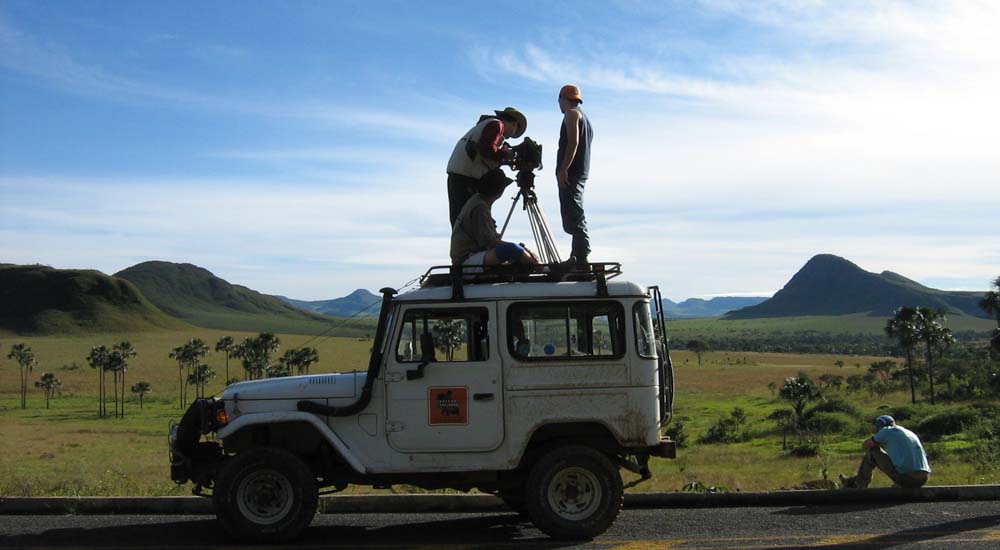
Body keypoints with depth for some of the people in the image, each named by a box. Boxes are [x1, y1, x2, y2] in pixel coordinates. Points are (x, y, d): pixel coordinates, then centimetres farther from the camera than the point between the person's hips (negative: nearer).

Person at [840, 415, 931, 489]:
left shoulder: (888, 430, 6)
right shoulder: (911, 434, 26)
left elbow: (865, 445, 16)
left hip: (905, 478, -6)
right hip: (924, 479, 6)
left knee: (873, 451, 12)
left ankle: (858, 484, 21)